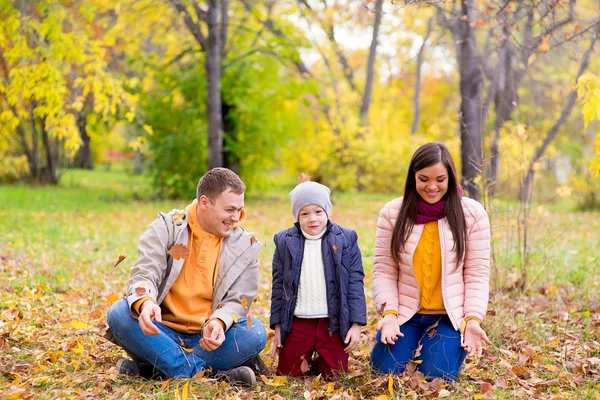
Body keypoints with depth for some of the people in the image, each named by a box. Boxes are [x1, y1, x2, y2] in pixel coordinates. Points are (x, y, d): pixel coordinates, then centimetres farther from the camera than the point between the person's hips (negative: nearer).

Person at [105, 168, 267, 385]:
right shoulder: (166, 228, 0)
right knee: (119, 313, -28)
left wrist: (218, 323, -28)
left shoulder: (244, 246, 3)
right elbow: (144, 272, -12)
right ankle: (212, 373, -31)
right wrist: (145, 302, -37)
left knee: (255, 333, -29)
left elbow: (237, 300, -3)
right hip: (163, 332, 0)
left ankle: (155, 365, -24)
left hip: (208, 337, 1)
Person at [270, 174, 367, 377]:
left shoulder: (346, 239, -2)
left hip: (333, 323, -1)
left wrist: (356, 323, -5)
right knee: (289, 374, 6)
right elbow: (278, 285, 6)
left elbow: (355, 283, -1)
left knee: (334, 376, 2)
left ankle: (321, 360, 34)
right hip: (297, 323, 1)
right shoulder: (285, 241, 2)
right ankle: (307, 359, 37)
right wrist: (278, 326, 4)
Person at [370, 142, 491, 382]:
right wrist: (389, 312, -15)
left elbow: (477, 273, -4)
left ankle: (431, 348, 22)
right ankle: (414, 346, 23)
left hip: (451, 315, -1)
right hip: (404, 313, 1)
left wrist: (473, 319, -14)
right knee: (387, 373, -11)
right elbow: (383, 270, -2)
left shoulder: (472, 214, -6)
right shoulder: (392, 213, -3)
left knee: (437, 378, -13)